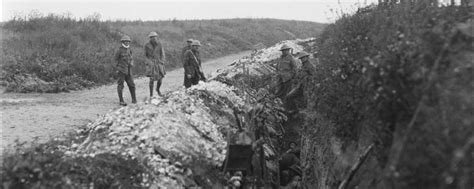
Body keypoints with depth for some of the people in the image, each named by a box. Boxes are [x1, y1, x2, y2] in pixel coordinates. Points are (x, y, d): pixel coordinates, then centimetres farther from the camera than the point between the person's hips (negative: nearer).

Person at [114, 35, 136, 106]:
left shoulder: (129, 50, 12)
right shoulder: (119, 50, -8)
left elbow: (131, 58, 19)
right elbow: (115, 59, -3)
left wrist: (131, 63, -1)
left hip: (128, 71, 6)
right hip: (121, 70, -6)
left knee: (131, 85, 6)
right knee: (120, 85, -2)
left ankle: (134, 99, 18)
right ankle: (121, 101, 2)